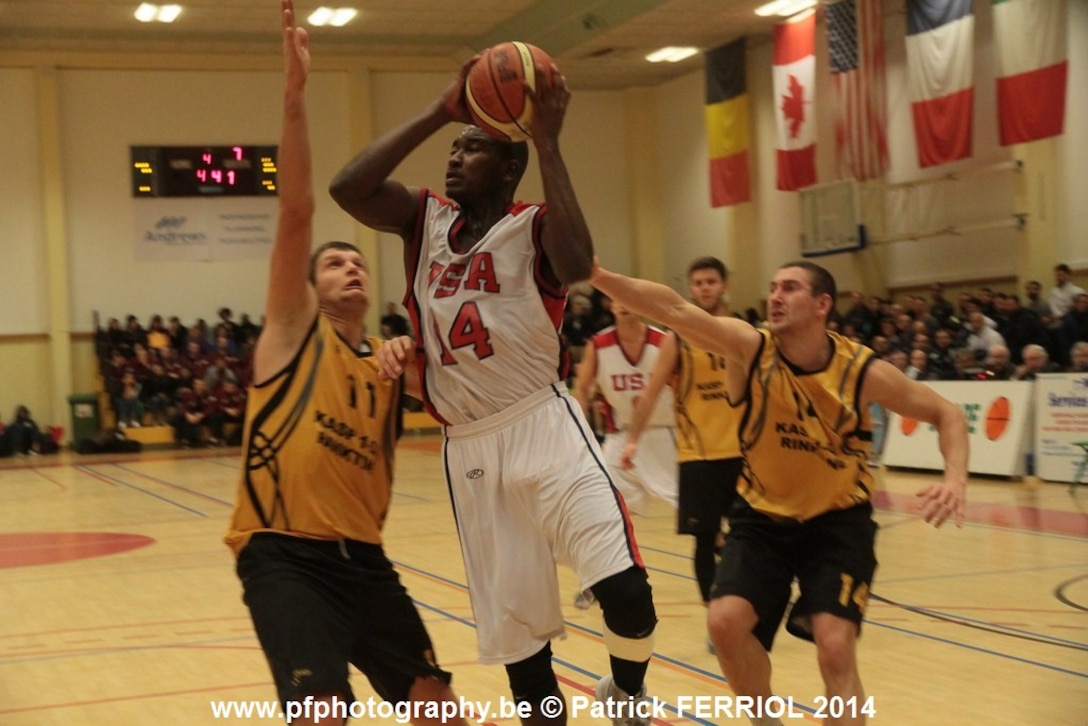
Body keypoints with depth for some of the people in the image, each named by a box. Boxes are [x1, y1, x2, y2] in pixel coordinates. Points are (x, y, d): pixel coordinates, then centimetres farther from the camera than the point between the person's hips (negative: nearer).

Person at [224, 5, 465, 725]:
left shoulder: (388, 362, 15)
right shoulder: (294, 330, 1)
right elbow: (297, 212, -10)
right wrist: (296, 91, -20)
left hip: (361, 555, 6)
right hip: (284, 555, -6)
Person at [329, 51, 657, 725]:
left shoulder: (534, 223, -3)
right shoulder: (425, 216, 10)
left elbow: (577, 266, -28)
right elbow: (348, 188, -9)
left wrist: (548, 142, -24)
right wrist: (438, 112, -11)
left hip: (543, 427, -4)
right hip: (469, 446, 5)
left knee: (625, 588, -19)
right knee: (514, 624, 8)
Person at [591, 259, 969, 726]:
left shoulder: (863, 371, -16)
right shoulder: (751, 349, -17)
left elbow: (947, 414, -4)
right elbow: (675, 310, -33)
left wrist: (955, 479, -23)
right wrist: (598, 277, -46)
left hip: (838, 521, -1)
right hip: (763, 517, 1)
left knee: (835, 647, -16)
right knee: (726, 621, -16)